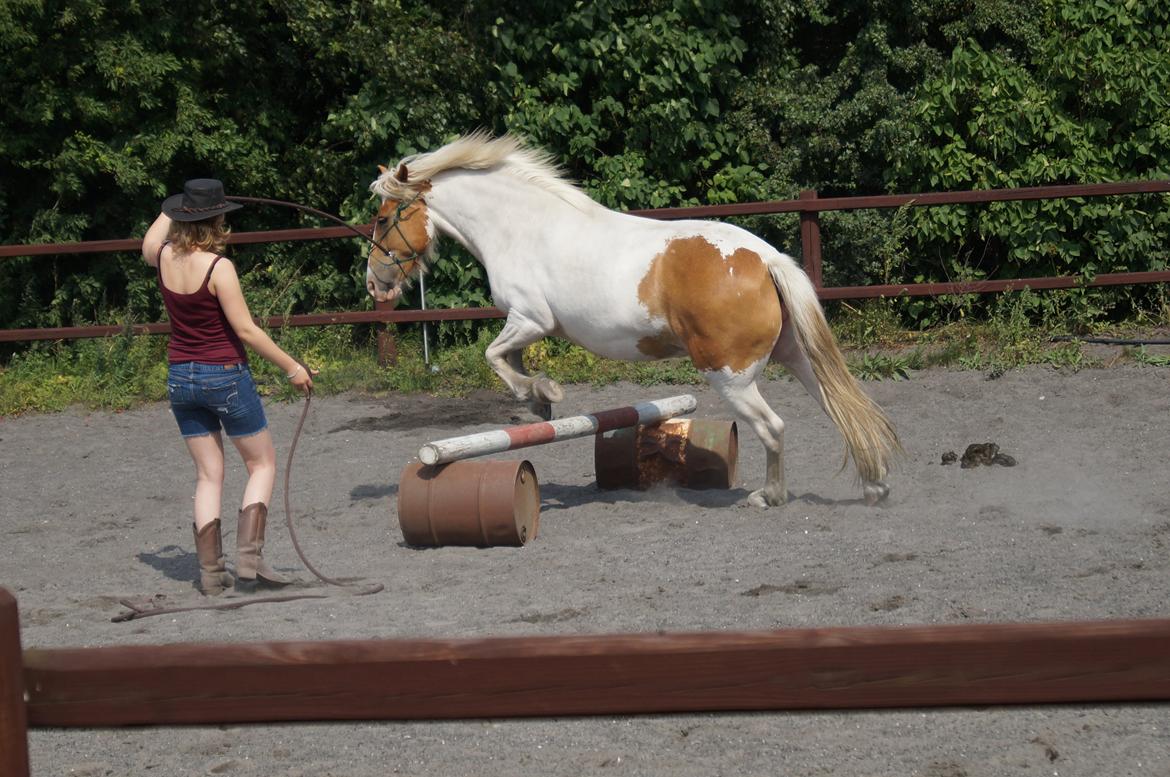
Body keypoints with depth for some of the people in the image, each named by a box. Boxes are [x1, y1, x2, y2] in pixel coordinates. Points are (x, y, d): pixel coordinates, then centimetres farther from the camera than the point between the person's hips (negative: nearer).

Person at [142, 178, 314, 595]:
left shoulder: (164, 257, -3)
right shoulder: (218, 267, -20)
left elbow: (148, 244, 24)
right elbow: (245, 329, -18)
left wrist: (172, 212, 38)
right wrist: (292, 367, -10)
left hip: (180, 377, 6)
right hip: (225, 376, -6)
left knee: (208, 475, 11)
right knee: (262, 465, 10)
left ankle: (211, 572, 8)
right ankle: (249, 555, -3)